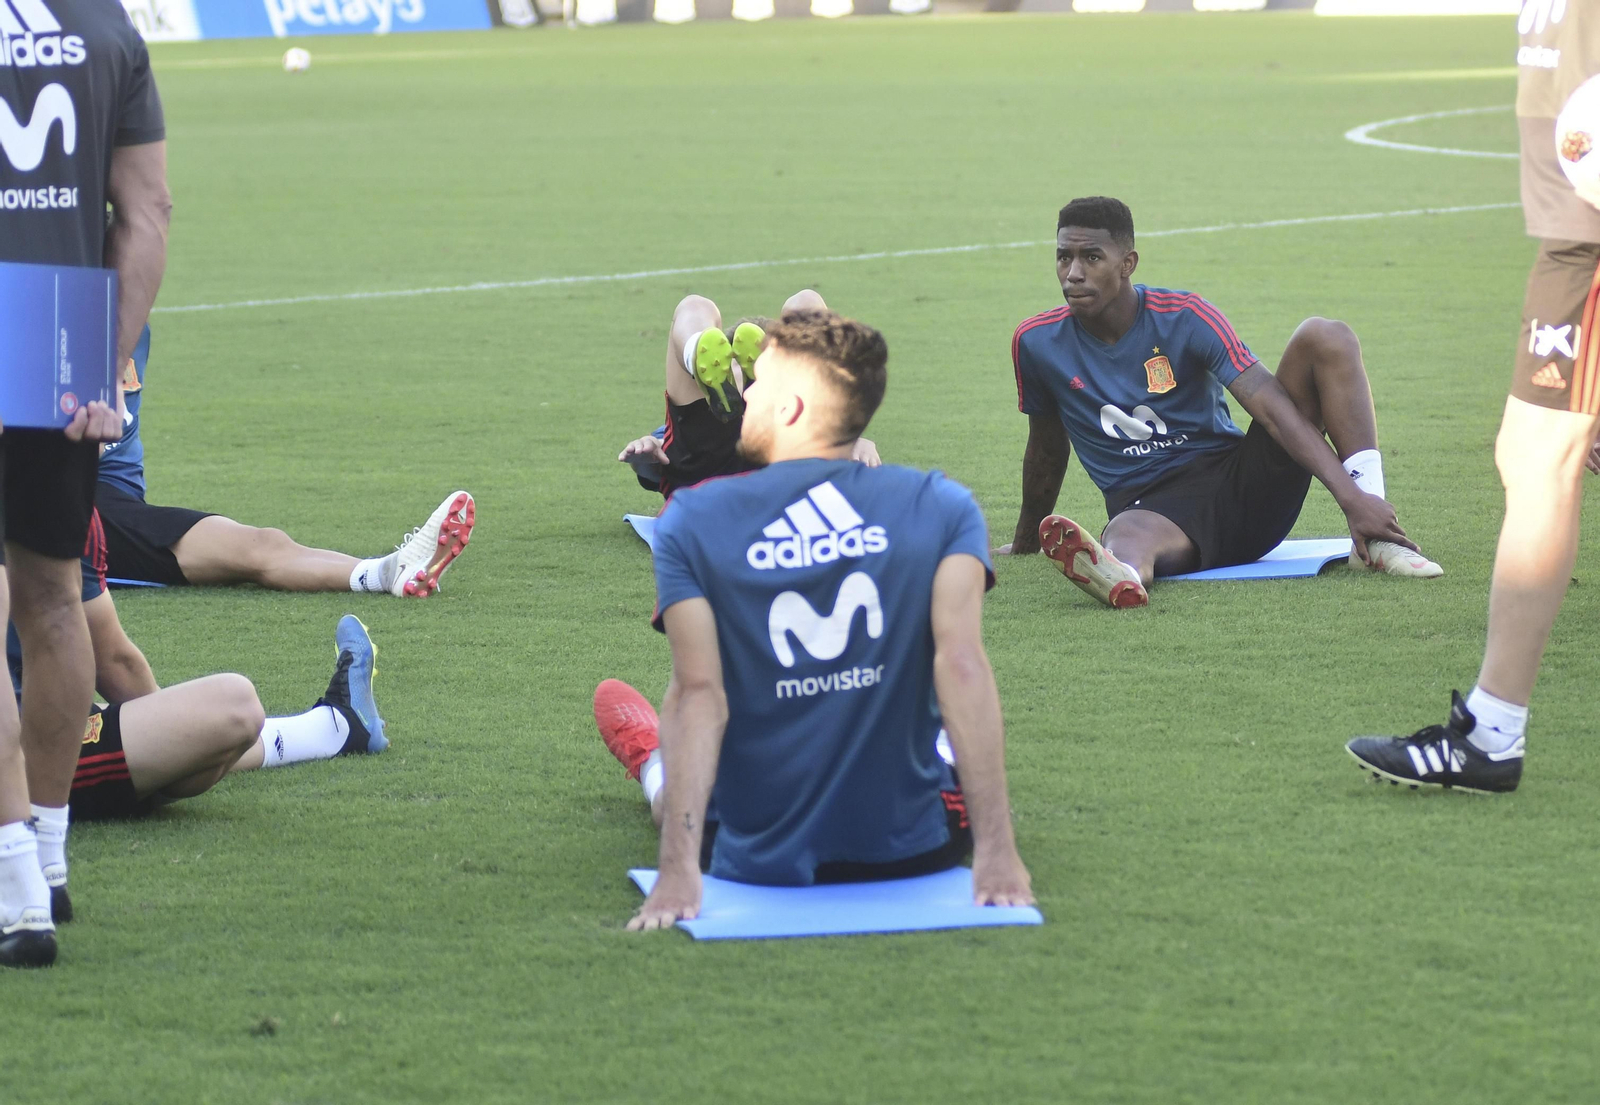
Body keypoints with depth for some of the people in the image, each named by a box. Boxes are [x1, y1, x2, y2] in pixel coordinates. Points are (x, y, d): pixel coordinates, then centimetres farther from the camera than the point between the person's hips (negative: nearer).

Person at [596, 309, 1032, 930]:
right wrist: (996, 852, -22)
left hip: (758, 861, 0)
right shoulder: (942, 507, -7)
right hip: (913, 852, 0)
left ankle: (650, 766, 66)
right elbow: (962, 667, -19)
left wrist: (678, 871, -24)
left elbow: (698, 692, -18)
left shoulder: (693, 519, -8)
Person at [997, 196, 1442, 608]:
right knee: (1127, 537, -42)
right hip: (1150, 503, -1)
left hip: (1240, 484, 1)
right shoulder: (1036, 343, 0)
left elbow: (1273, 406, -15)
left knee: (1326, 338, -17)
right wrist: (1026, 540, 30)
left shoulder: (1186, 317, -6)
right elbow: (1047, 447, 18)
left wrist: (1352, 497, -25)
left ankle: (1375, 541, -28)